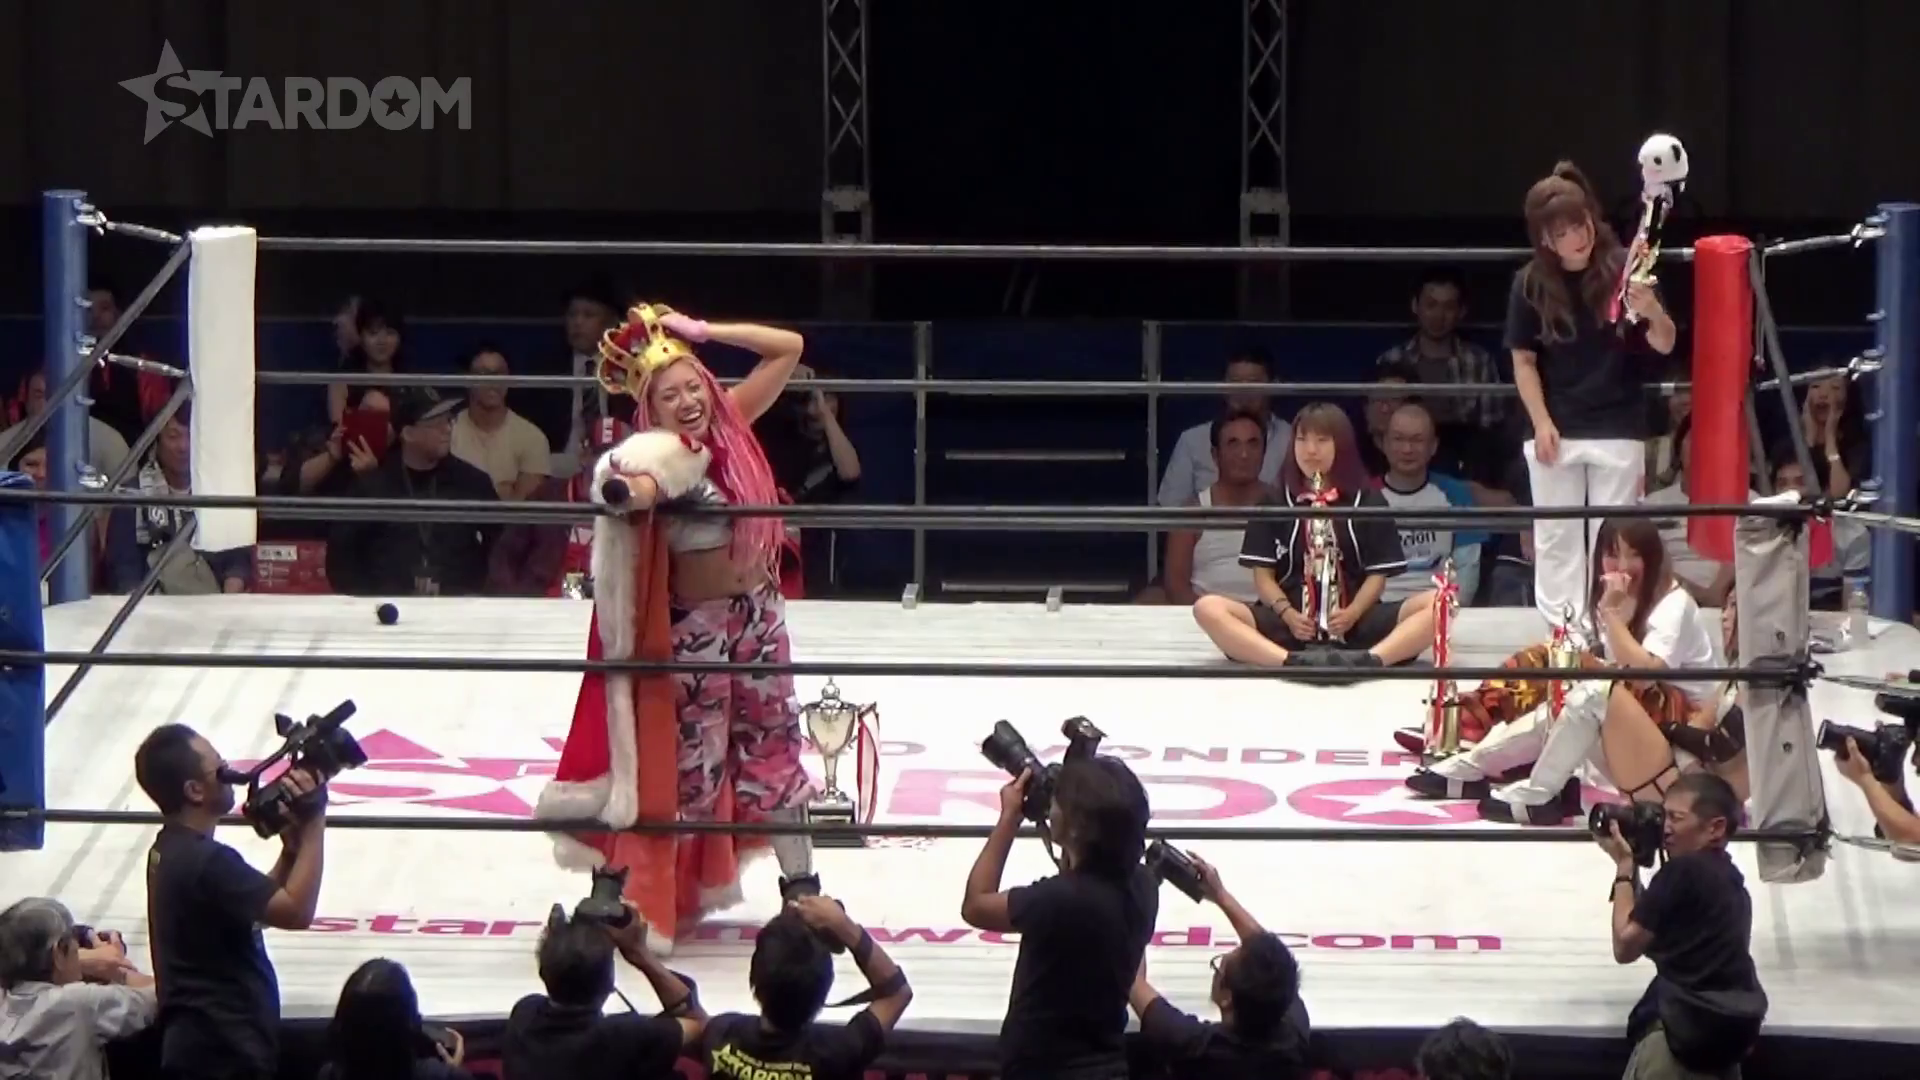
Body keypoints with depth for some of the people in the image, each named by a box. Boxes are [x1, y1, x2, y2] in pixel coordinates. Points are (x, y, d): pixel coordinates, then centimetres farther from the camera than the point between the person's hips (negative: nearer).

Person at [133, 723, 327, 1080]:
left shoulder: (172, 850, 11)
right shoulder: (205, 860, -21)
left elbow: (263, 903, 18)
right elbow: (297, 911, -23)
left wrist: (292, 845, 2)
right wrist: (314, 821, -17)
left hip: (204, 1043, 10)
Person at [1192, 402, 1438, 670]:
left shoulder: (1368, 502, 12)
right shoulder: (1275, 504, 13)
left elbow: (1377, 574, 7)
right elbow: (1263, 574, 8)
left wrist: (1352, 614, -14)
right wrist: (1288, 614, -14)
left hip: (1354, 622, 0)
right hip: (1292, 623, 0)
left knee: (1435, 605, -27)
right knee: (1207, 608, -27)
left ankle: (1367, 660, -52)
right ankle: (1293, 662, -49)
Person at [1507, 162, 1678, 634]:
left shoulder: (1622, 269, -8)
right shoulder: (1531, 284, -6)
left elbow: (1665, 346, -6)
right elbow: (1523, 360, 2)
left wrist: (1653, 312, -28)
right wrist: (1541, 423, -7)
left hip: (1617, 429, -1)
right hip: (1555, 429, 1)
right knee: (1556, 538, 7)